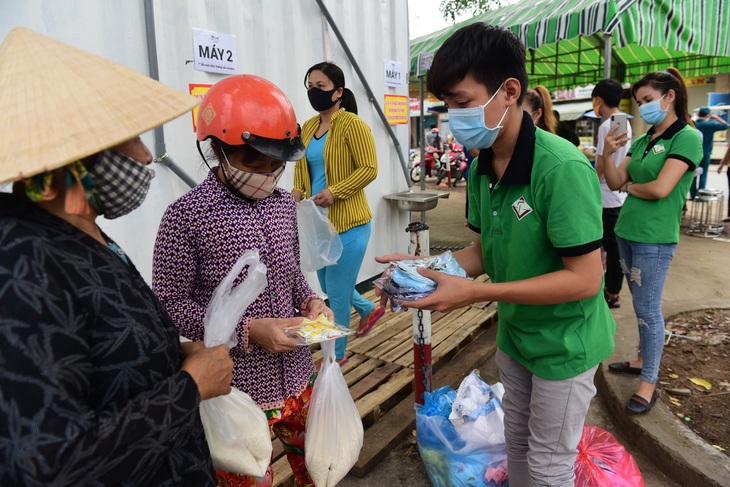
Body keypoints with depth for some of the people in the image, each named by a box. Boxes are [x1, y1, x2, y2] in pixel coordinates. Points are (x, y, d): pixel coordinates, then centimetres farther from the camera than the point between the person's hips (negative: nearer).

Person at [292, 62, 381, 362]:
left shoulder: (352, 124, -12)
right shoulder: (308, 127, 10)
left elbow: (369, 169, -16)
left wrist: (334, 192, -24)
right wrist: (298, 191, -1)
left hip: (348, 222, -8)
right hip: (318, 221, 8)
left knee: (336, 291, 3)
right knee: (328, 285, 20)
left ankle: (337, 355, 24)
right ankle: (370, 310, 46)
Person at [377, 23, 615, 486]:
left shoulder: (561, 167, -28)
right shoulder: (483, 167, -4)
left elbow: (585, 279, -26)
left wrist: (476, 292, -29)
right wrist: (428, 266, -12)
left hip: (564, 343, -6)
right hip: (514, 334, 7)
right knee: (517, 442, 25)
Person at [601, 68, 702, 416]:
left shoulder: (687, 137, -10)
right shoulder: (641, 141, 11)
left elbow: (661, 189, -21)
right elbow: (615, 183, 6)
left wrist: (631, 187, -2)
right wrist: (608, 153, -10)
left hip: (654, 239, -7)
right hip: (626, 232, 7)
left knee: (648, 310, -1)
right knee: (641, 307, 18)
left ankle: (649, 383, 10)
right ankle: (645, 360, 33)